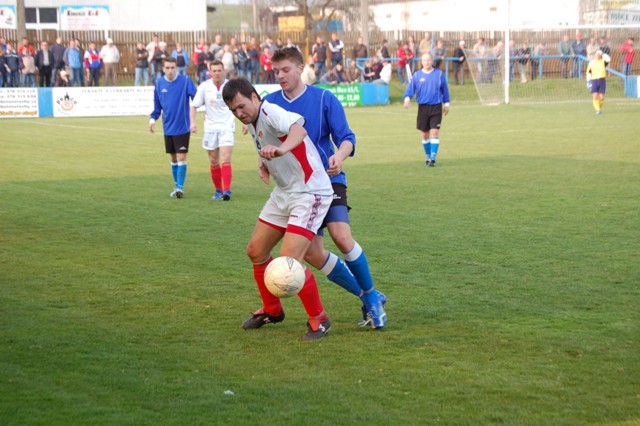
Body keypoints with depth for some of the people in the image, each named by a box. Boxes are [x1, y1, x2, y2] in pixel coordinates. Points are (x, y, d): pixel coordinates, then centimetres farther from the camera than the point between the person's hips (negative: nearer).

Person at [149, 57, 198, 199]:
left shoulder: (185, 81, -9)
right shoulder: (159, 83, 4)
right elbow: (157, 104, 15)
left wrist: (193, 120, -17)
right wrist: (153, 118, 2)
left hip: (183, 127, -4)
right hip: (168, 127, 4)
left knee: (181, 157, -9)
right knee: (173, 158, 12)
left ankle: (180, 187, -5)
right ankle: (177, 186, 23)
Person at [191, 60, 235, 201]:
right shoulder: (204, 86, -1)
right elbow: (194, 105, 4)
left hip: (227, 127, -2)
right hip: (210, 127, 2)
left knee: (225, 160, -15)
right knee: (213, 162, 8)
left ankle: (227, 191, -18)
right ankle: (218, 190, 22)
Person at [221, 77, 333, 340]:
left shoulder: (271, 112, -21)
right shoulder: (252, 123, 9)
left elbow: (298, 130, -43)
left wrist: (280, 149, -63)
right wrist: (264, 163, 3)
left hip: (309, 193, -10)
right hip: (283, 193, 10)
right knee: (255, 251, 13)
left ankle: (318, 319, 2)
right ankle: (272, 311, 33)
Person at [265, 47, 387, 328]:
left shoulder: (324, 99, -3)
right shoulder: (269, 103, 5)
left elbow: (346, 137, -7)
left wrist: (339, 156, -29)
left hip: (327, 179, -3)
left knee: (342, 238, -22)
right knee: (312, 254, -7)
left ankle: (372, 297, -1)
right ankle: (366, 298, 10)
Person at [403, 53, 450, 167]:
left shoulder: (439, 74, 4)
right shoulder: (417, 75, 5)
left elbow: (445, 89, 11)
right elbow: (410, 88, 0)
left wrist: (446, 104, 12)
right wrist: (407, 98, -19)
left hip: (436, 107, -2)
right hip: (423, 107, 2)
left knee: (435, 132, -11)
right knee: (425, 134, 8)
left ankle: (433, 158, -11)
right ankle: (428, 157, 23)